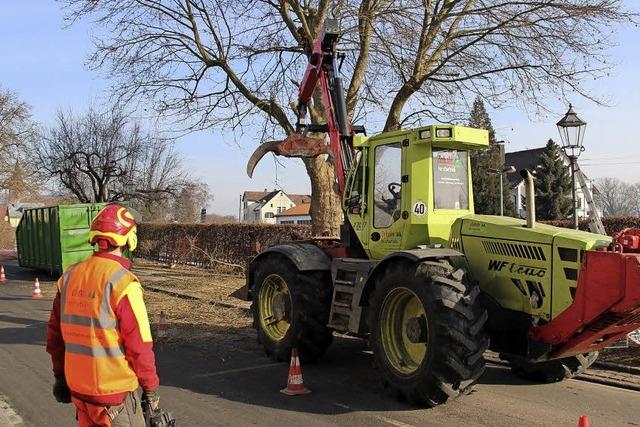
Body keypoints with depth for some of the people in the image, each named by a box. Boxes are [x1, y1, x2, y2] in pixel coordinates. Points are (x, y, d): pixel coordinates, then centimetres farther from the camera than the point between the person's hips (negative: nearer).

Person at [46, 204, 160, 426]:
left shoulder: (69, 277, 1)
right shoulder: (123, 282, -19)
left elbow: (55, 333, 9)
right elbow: (139, 344, -17)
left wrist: (60, 375, 20)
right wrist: (151, 387, -5)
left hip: (78, 388, 6)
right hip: (115, 392, -6)